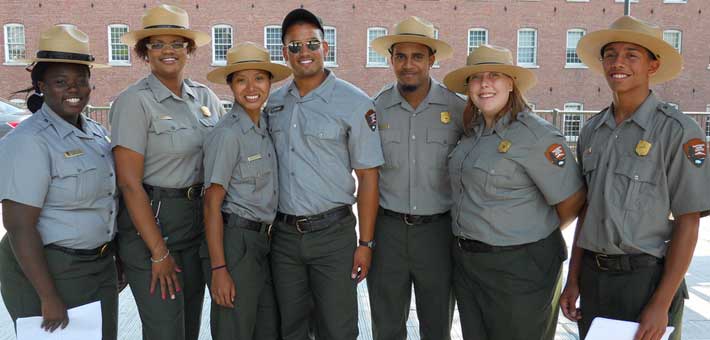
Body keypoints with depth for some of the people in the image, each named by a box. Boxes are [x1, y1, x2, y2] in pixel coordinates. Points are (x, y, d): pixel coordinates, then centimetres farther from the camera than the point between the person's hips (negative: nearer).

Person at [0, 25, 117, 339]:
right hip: (46, 270, -7)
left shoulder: (97, 133, 6)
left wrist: (116, 262, 15)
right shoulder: (30, 141, -17)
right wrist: (49, 299, -21)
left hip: (101, 268, 7)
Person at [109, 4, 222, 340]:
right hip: (150, 222, -5)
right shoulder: (133, 101, -12)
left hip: (199, 222, 6)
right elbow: (130, 183, -15)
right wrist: (158, 252, -14)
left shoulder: (205, 96, 5)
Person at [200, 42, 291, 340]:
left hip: (260, 240, 8)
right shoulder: (227, 134, -13)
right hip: (233, 242, -7)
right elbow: (212, 204, -15)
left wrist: (265, 232, 9)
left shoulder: (263, 129, 10)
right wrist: (218, 269, -17)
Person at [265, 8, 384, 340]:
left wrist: (365, 243, -9)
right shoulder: (274, 102, 6)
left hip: (332, 234, -4)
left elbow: (367, 175, -8)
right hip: (283, 234, 4)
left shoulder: (354, 103, -9)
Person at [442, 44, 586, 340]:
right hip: (466, 262, 7)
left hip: (520, 268, -6)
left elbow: (571, 202, -12)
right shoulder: (472, 132, 6)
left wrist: (537, 236, 3)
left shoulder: (535, 135, -16)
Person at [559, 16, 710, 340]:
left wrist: (662, 304, -14)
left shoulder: (677, 130, -10)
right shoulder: (591, 131, 5)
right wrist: (573, 281, 8)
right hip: (592, 276, 5)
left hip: (645, 277, -5)